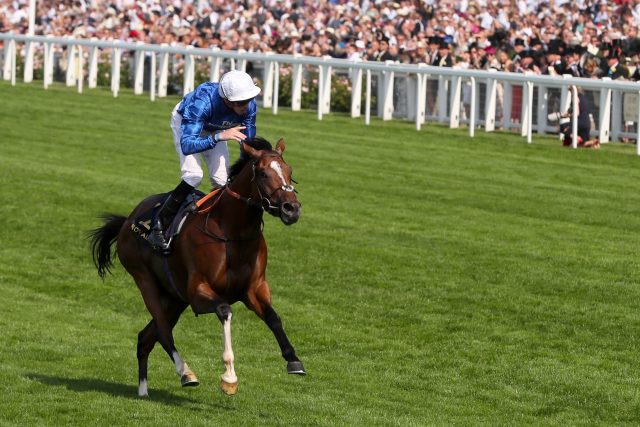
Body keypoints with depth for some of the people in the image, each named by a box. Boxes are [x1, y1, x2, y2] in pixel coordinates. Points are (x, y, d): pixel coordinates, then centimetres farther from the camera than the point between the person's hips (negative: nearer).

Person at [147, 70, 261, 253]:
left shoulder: (250, 106, -31)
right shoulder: (203, 101, -46)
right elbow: (187, 145, -54)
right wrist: (219, 136, -66)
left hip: (213, 129, 5)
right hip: (184, 122, -5)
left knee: (221, 180, -3)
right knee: (193, 175, -23)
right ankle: (158, 229, -14)